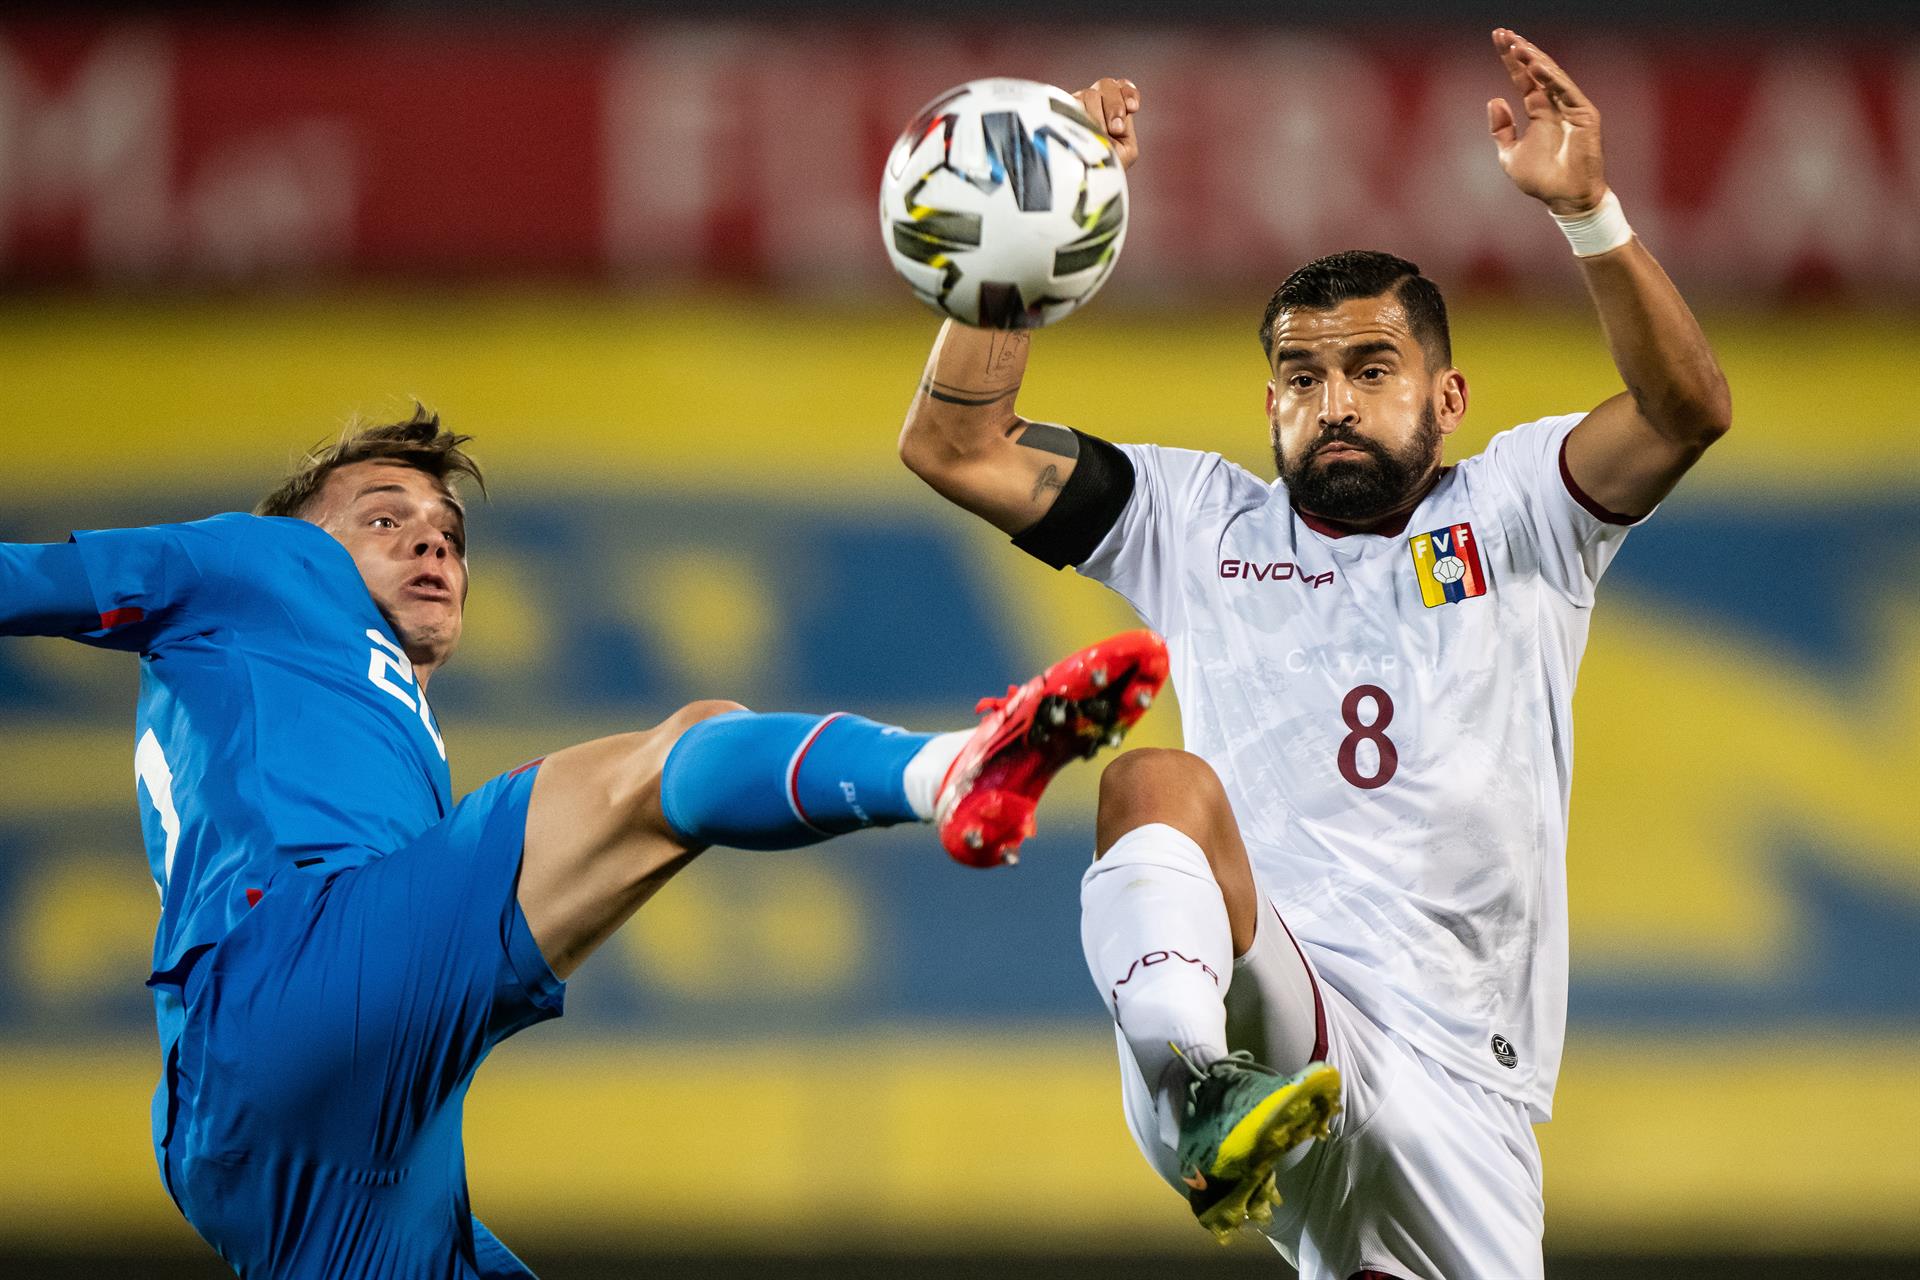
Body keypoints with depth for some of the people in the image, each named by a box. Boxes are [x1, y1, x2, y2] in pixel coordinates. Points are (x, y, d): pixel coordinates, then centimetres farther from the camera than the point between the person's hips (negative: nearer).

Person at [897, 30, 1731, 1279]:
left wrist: (1589, 210, -19)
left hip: (1458, 1074, 2)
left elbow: (1687, 411, -4)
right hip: (1264, 1011, -2)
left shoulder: (1510, 512, 15)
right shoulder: (1203, 525, 19)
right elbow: (954, 448, 12)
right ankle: (1206, 1102, -57)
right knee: (1158, 783, -31)